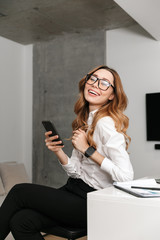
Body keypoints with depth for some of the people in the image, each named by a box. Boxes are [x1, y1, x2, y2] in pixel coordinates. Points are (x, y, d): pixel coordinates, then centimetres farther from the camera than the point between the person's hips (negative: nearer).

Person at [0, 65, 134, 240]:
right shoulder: (86, 120, 10)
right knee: (21, 221, -11)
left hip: (91, 203, -7)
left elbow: (126, 176, -24)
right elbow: (77, 171, 9)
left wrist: (87, 149, -21)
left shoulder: (106, 123, -17)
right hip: (74, 190, 7)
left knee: (19, 191, -8)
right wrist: (58, 151, -9)